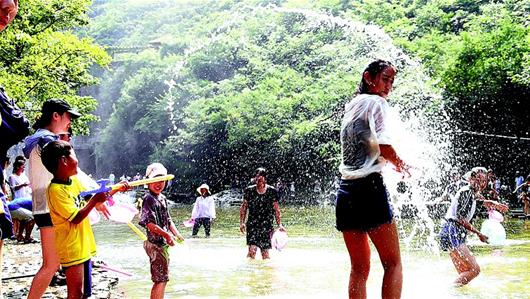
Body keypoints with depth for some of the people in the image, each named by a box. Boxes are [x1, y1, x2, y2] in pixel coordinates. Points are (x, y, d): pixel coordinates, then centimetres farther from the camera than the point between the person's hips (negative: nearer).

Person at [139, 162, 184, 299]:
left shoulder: (162, 198, 13)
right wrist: (166, 234, -27)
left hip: (163, 244, 10)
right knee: (161, 279, -8)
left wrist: (177, 234, 8)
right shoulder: (148, 199, -15)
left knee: (162, 279, 17)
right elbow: (149, 223, -23)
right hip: (155, 244, -10)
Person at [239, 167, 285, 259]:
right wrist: (242, 222, -1)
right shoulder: (249, 191, 4)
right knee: (252, 250, -15)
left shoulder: (272, 191, 2)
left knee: (265, 251, 0)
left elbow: (276, 210, 6)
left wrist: (279, 225, -1)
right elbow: (243, 207, 9)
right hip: (252, 224, 0)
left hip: (267, 225, 0)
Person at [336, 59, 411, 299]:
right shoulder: (376, 102, -2)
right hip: (369, 187, -8)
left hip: (345, 190, 8)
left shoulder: (350, 106, 21)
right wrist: (399, 163, 1)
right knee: (393, 264, -3)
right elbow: (383, 143, -16)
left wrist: (390, 163, 26)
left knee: (359, 268, 9)